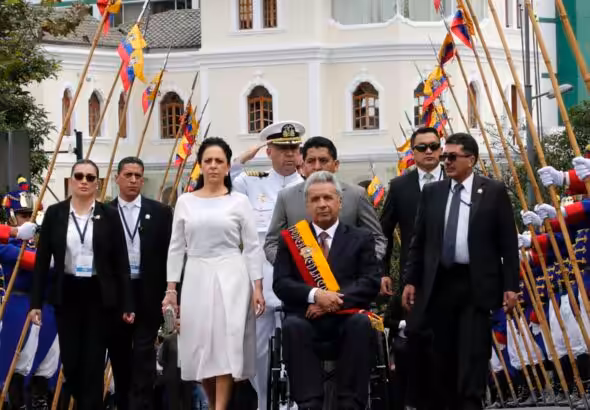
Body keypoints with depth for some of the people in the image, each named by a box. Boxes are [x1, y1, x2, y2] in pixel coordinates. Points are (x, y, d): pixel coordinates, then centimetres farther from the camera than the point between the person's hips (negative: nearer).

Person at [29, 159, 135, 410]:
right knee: (70, 360, 6)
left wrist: (127, 304, -4)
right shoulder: (54, 213, 2)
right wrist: (36, 302, -2)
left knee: (94, 360, -1)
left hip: (99, 295, -1)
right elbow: (42, 259, 3)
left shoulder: (109, 215, 0)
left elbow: (121, 262, 0)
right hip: (67, 294, 1)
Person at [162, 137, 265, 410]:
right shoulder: (185, 202, 8)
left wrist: (257, 287, -5)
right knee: (200, 347, 4)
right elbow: (176, 247, 9)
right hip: (196, 278, 3)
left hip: (230, 277, -3)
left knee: (225, 344, -10)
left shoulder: (239, 201, 2)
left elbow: (252, 247, 2)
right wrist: (171, 288, 2)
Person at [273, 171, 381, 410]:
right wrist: (314, 295, -16)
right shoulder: (291, 238, 13)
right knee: (292, 326, -33)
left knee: (362, 324, -33)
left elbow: (371, 282, -1)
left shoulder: (360, 238, 12)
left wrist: (335, 300, -15)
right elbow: (280, 284, 2)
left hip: (347, 318, 0)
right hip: (307, 317, 0)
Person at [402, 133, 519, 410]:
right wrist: (410, 280, 5)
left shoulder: (494, 191, 1)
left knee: (473, 353, -6)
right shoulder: (432, 192, 10)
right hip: (439, 283, 3)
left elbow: (508, 242, -1)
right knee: (444, 354, 7)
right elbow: (418, 241, 11)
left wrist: (510, 285, -6)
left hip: (476, 284, -3)